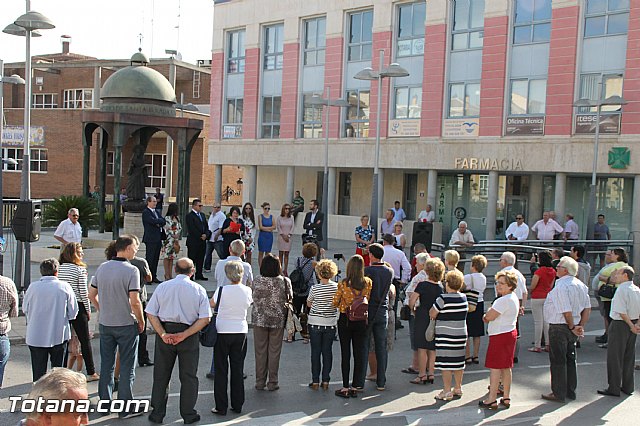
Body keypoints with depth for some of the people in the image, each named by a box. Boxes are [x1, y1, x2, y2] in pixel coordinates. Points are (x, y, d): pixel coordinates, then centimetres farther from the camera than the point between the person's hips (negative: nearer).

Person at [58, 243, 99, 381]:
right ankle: (91, 373, 10)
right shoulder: (80, 269, -11)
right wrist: (88, 310, -1)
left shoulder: (59, 268, 3)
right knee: (85, 340, 4)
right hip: (78, 307, -5)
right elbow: (84, 292, -10)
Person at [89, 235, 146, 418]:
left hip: (105, 324, 6)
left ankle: (104, 403, 25)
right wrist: (141, 321, -7)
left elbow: (91, 295, 8)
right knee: (127, 368, 4)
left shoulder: (102, 268, 3)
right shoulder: (131, 270, -16)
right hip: (126, 324, -5)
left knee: (106, 365, 16)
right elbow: (134, 301, -20)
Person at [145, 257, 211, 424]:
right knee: (188, 376, 11)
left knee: (161, 375, 13)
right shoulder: (199, 290, -4)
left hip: (165, 332, 1)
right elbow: (205, 318, -10)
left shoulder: (162, 287, -1)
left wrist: (163, 334, -10)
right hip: (189, 335, -1)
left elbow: (151, 314, -6)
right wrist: (184, 335, -12)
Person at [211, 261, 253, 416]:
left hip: (222, 332, -3)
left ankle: (221, 407, 10)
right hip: (241, 332, 3)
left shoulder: (222, 290, -15)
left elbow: (212, 304, 2)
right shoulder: (247, 291, -7)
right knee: (238, 369, 12)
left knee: (221, 370, 6)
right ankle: (237, 405, 19)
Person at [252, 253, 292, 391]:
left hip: (259, 319, 1)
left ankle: (260, 382, 17)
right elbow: (289, 298, 0)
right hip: (278, 320, 0)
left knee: (260, 351, 10)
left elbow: (254, 298, 2)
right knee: (274, 351, 9)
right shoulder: (284, 281, -11)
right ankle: (272, 382, 14)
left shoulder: (257, 281, -9)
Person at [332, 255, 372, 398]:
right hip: (361, 321, 2)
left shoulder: (343, 284, -14)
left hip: (345, 320, -2)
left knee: (345, 353, 5)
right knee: (359, 353, 10)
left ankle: (345, 387, 9)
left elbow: (335, 303, -7)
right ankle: (356, 386, 15)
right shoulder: (368, 282, -7)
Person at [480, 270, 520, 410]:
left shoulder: (504, 300, -21)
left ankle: (492, 400, 0)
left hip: (500, 336, -10)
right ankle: (506, 398, 20)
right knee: (506, 367, 13)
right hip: (510, 333, 10)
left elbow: (489, 316, -20)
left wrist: (488, 312, 0)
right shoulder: (513, 298, 13)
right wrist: (488, 316, -1)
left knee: (495, 367, -4)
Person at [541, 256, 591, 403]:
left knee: (558, 361, 2)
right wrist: (581, 326, 6)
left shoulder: (560, 286, -22)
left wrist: (572, 327, -10)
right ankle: (570, 391, 27)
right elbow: (587, 308, 8)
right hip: (572, 328, 9)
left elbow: (566, 311, -24)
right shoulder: (580, 285, 6)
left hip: (559, 328, -8)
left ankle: (559, 394, 10)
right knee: (570, 359, 18)